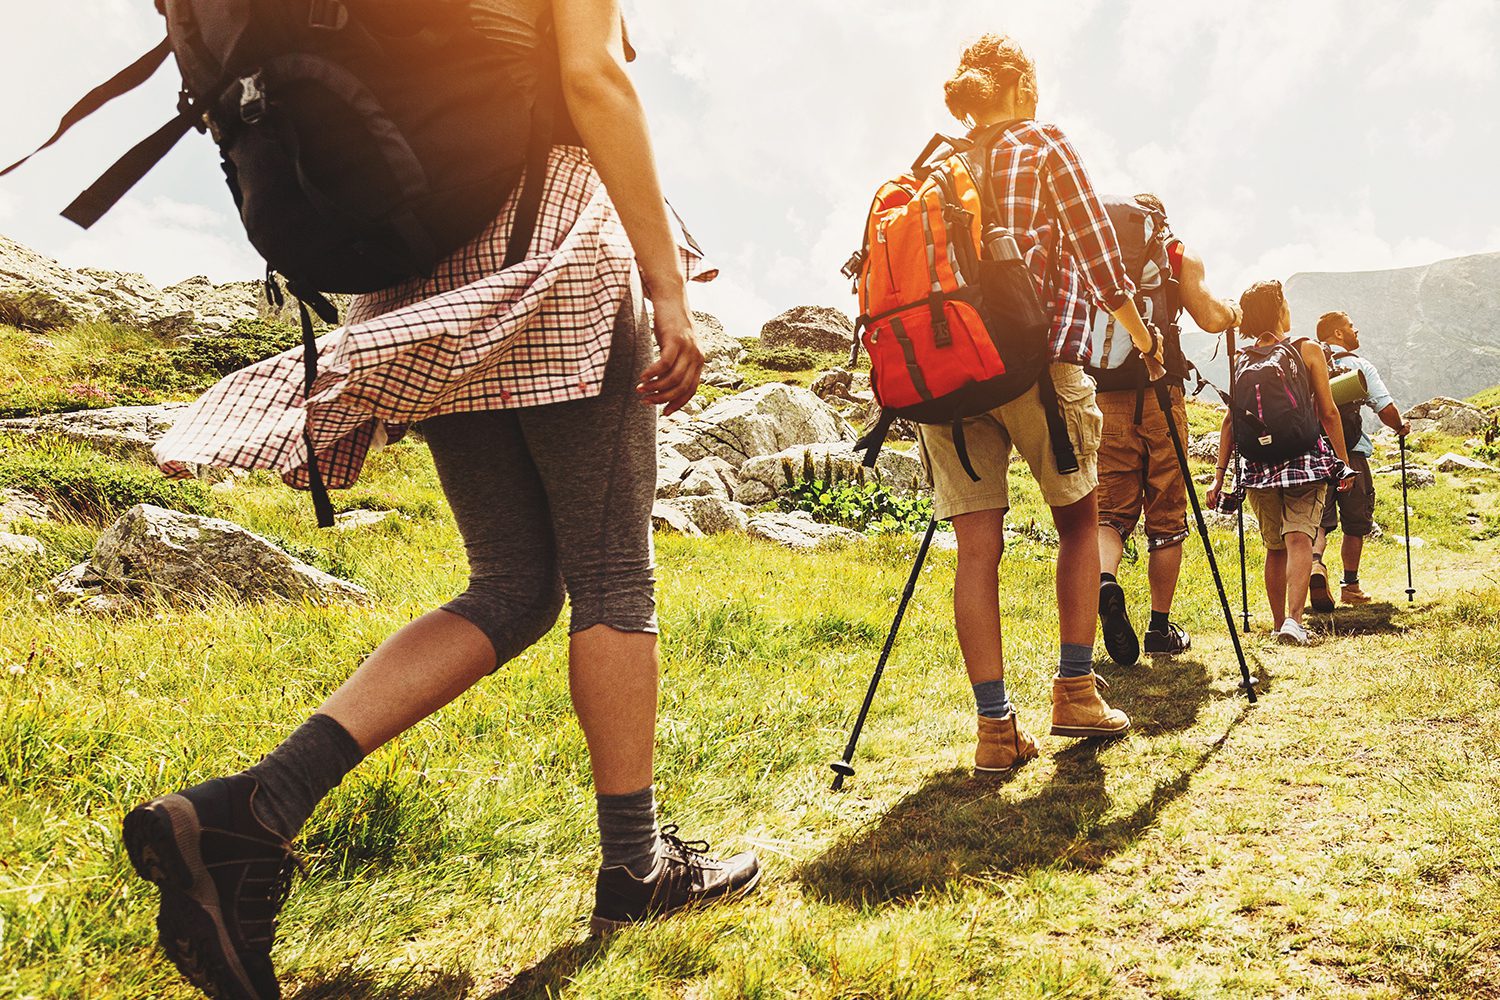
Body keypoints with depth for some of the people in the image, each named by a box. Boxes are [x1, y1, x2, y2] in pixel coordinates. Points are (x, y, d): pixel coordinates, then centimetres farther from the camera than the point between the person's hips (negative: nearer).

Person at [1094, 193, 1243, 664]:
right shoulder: (1179, 255, 11)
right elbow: (1210, 318, 0)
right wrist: (1232, 311, 21)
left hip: (1102, 393, 2)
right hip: (1160, 391, -1)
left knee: (1110, 507, 6)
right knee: (1166, 515, 7)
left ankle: (1103, 580, -24)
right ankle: (1161, 628, 11)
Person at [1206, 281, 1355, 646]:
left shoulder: (1241, 361, 7)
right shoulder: (1307, 351, 0)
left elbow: (1230, 421, 4)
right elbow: (1328, 414, 1)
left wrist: (1220, 474, 7)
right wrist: (1344, 463, 9)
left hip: (1258, 463, 3)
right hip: (1305, 458, -3)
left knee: (1275, 546, 13)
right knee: (1299, 538, -9)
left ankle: (1279, 624, 17)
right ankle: (1293, 619, -25)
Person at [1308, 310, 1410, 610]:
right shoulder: (1360, 366, -1)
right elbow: (1386, 409, -7)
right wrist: (1401, 427, 13)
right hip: (1351, 454, -2)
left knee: (1318, 518, 5)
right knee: (1355, 523, 11)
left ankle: (1314, 561, -24)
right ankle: (1350, 586, 17)